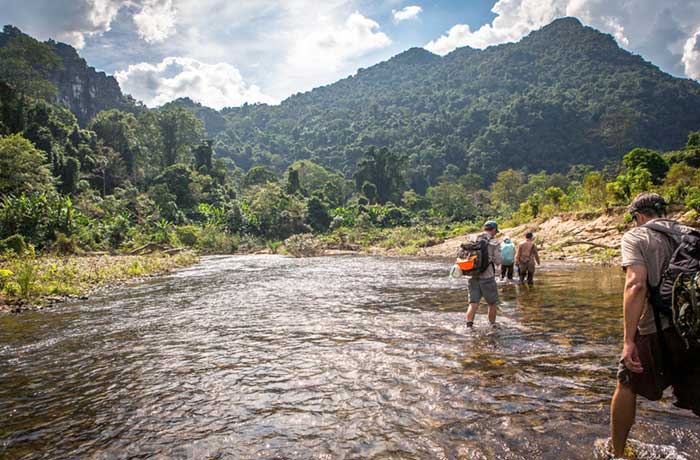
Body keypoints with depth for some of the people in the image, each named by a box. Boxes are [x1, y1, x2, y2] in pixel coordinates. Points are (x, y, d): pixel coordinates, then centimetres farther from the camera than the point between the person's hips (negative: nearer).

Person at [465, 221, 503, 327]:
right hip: (487, 277, -4)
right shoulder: (493, 243, -8)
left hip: (473, 277, 4)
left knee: (473, 303, 4)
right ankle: (492, 325, 28)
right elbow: (498, 261, -7)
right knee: (493, 303, 16)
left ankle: (469, 325, -10)